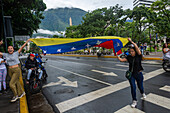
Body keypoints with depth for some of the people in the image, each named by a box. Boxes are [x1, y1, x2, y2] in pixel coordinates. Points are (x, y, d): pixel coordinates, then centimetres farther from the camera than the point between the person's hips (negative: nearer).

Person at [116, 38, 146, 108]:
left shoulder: (138, 56, -10)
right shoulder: (129, 57, -1)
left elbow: (137, 48, -26)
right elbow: (121, 60, -7)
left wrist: (131, 41, -30)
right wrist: (117, 55, -17)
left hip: (138, 74, -2)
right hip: (131, 74, 2)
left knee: (140, 86, 16)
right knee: (133, 87, -1)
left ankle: (143, 93, 52)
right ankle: (134, 101, 13)